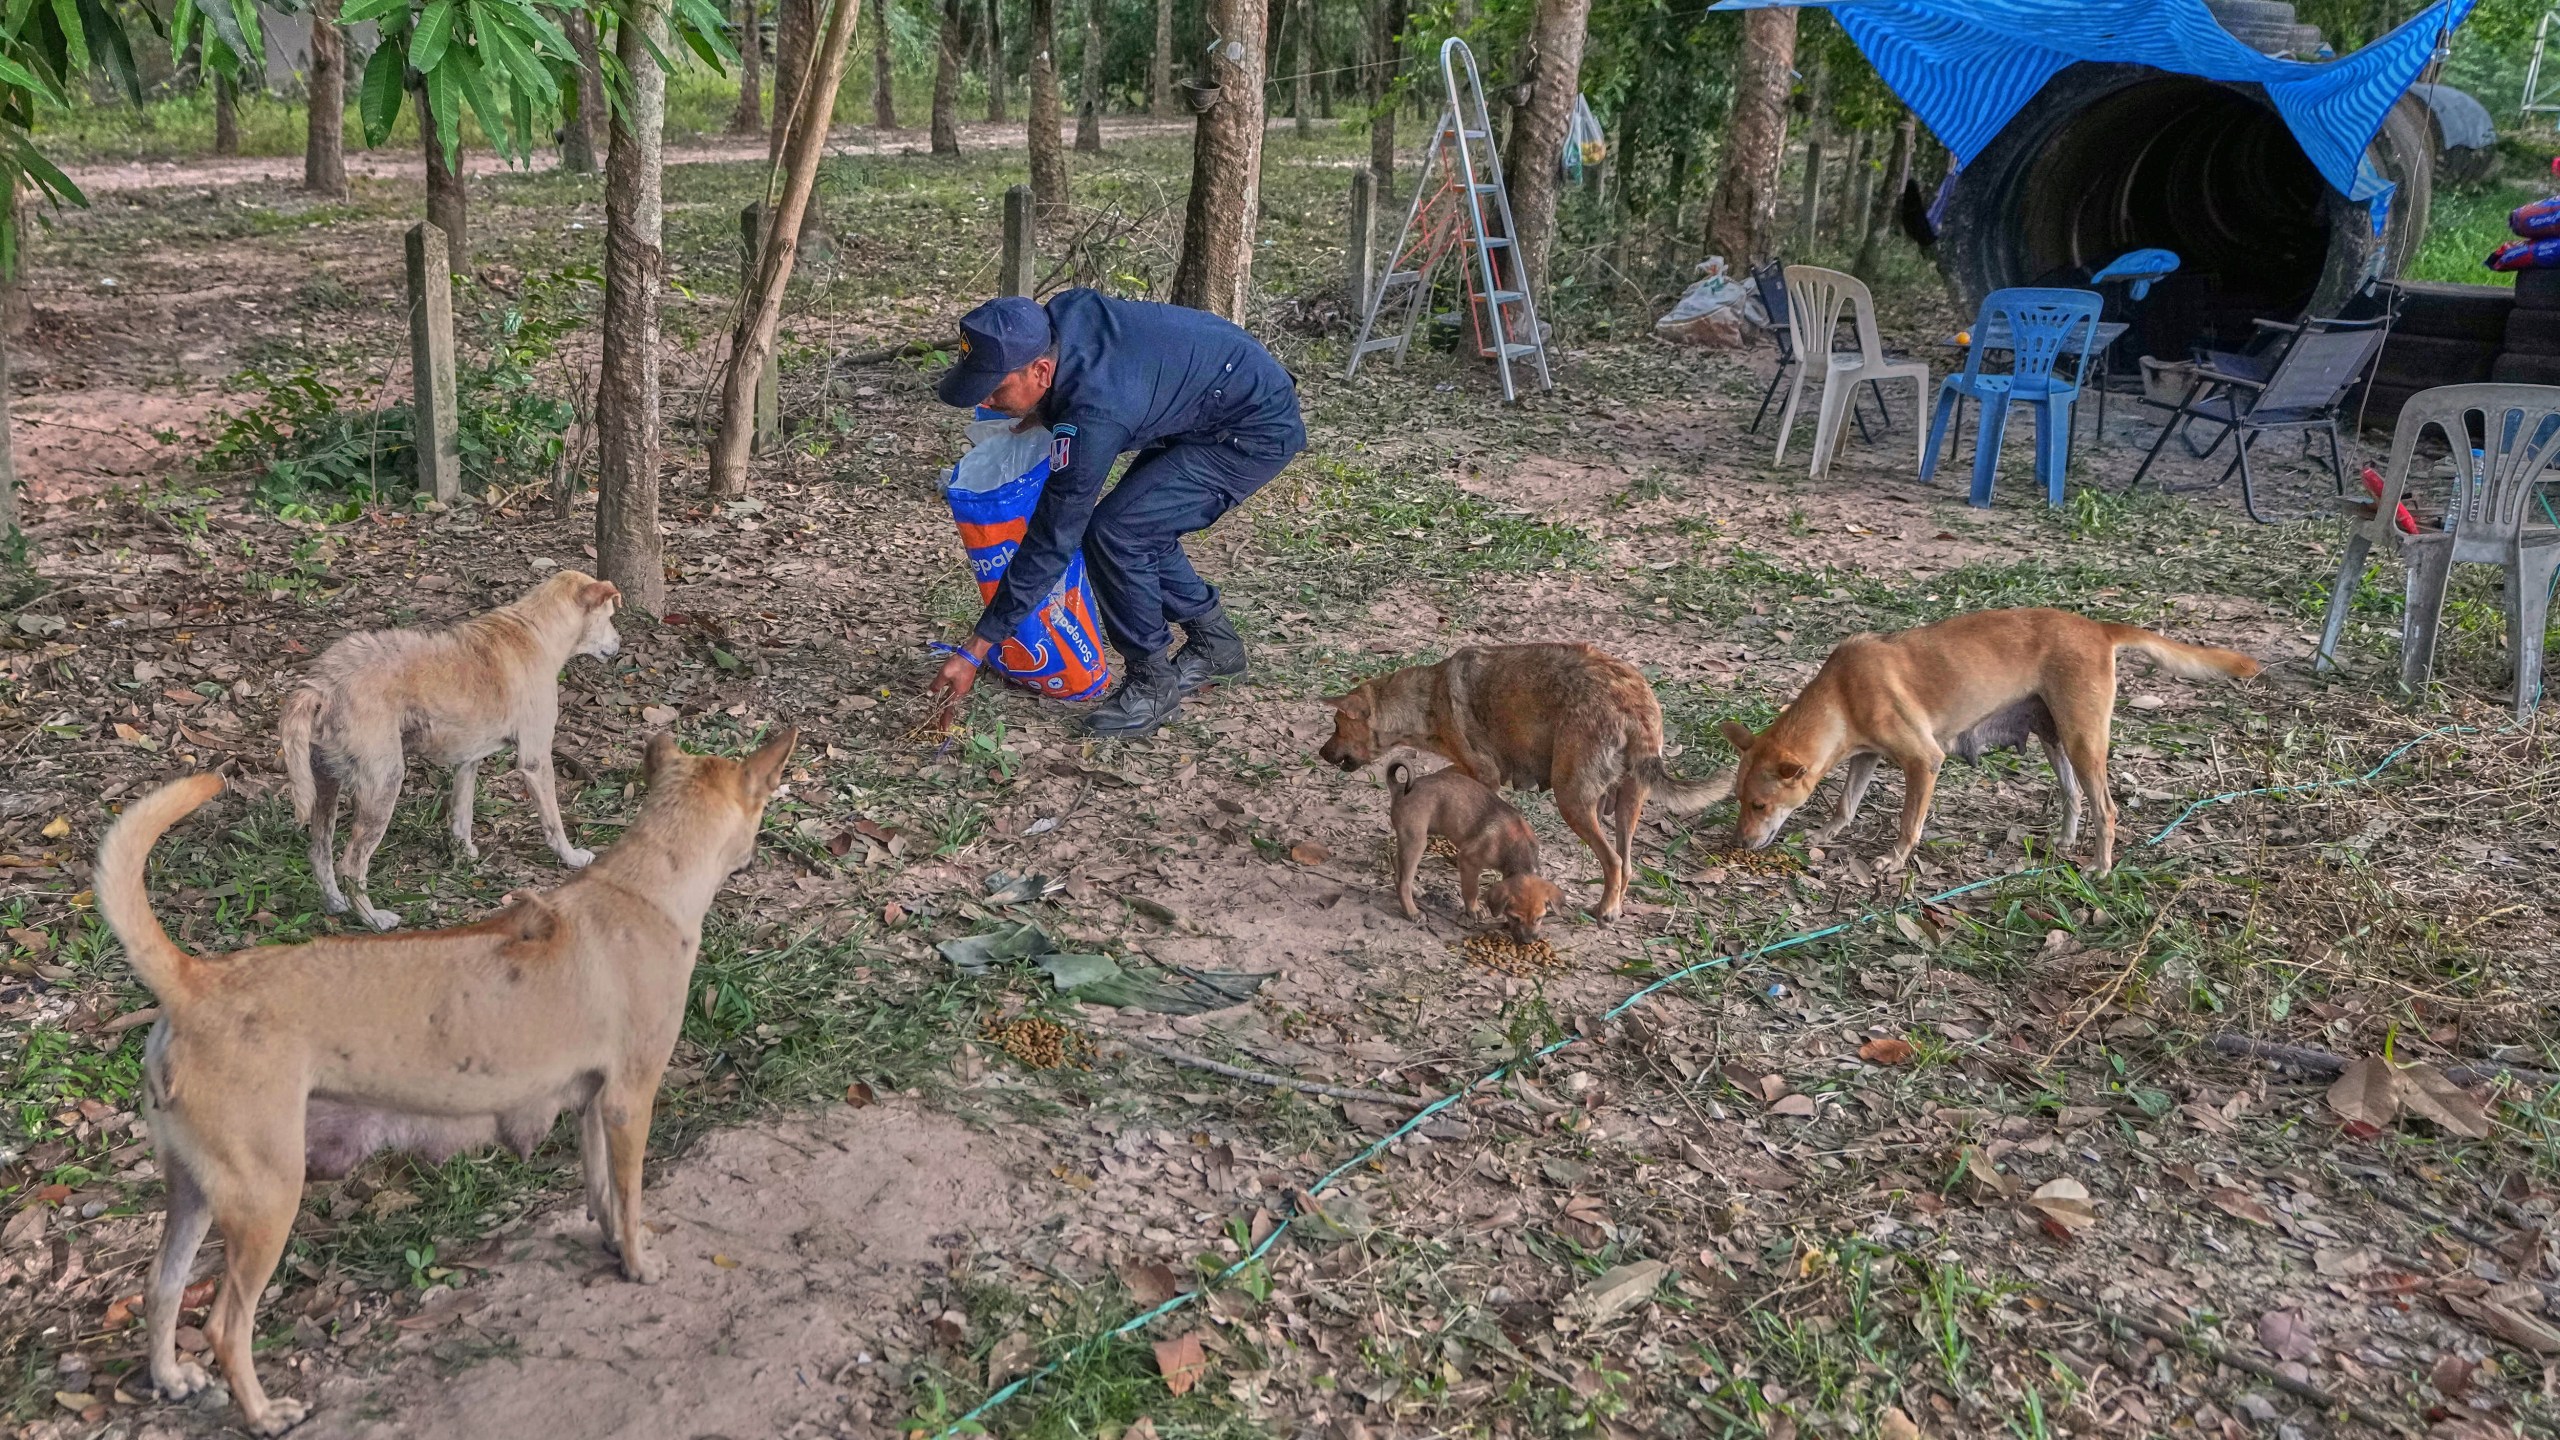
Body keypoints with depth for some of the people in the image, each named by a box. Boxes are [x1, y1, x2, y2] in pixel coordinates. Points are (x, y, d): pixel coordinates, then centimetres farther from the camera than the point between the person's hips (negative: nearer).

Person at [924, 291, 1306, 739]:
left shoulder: (1091, 417, -32)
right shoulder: (1060, 314, -10)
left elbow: (1051, 541, -26)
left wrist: (975, 651, -22)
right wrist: (1044, 409, 0)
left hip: (1256, 433, -10)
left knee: (1112, 531, -17)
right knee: (1137, 525, 10)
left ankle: (1153, 682, 0)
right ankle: (1214, 645, 26)